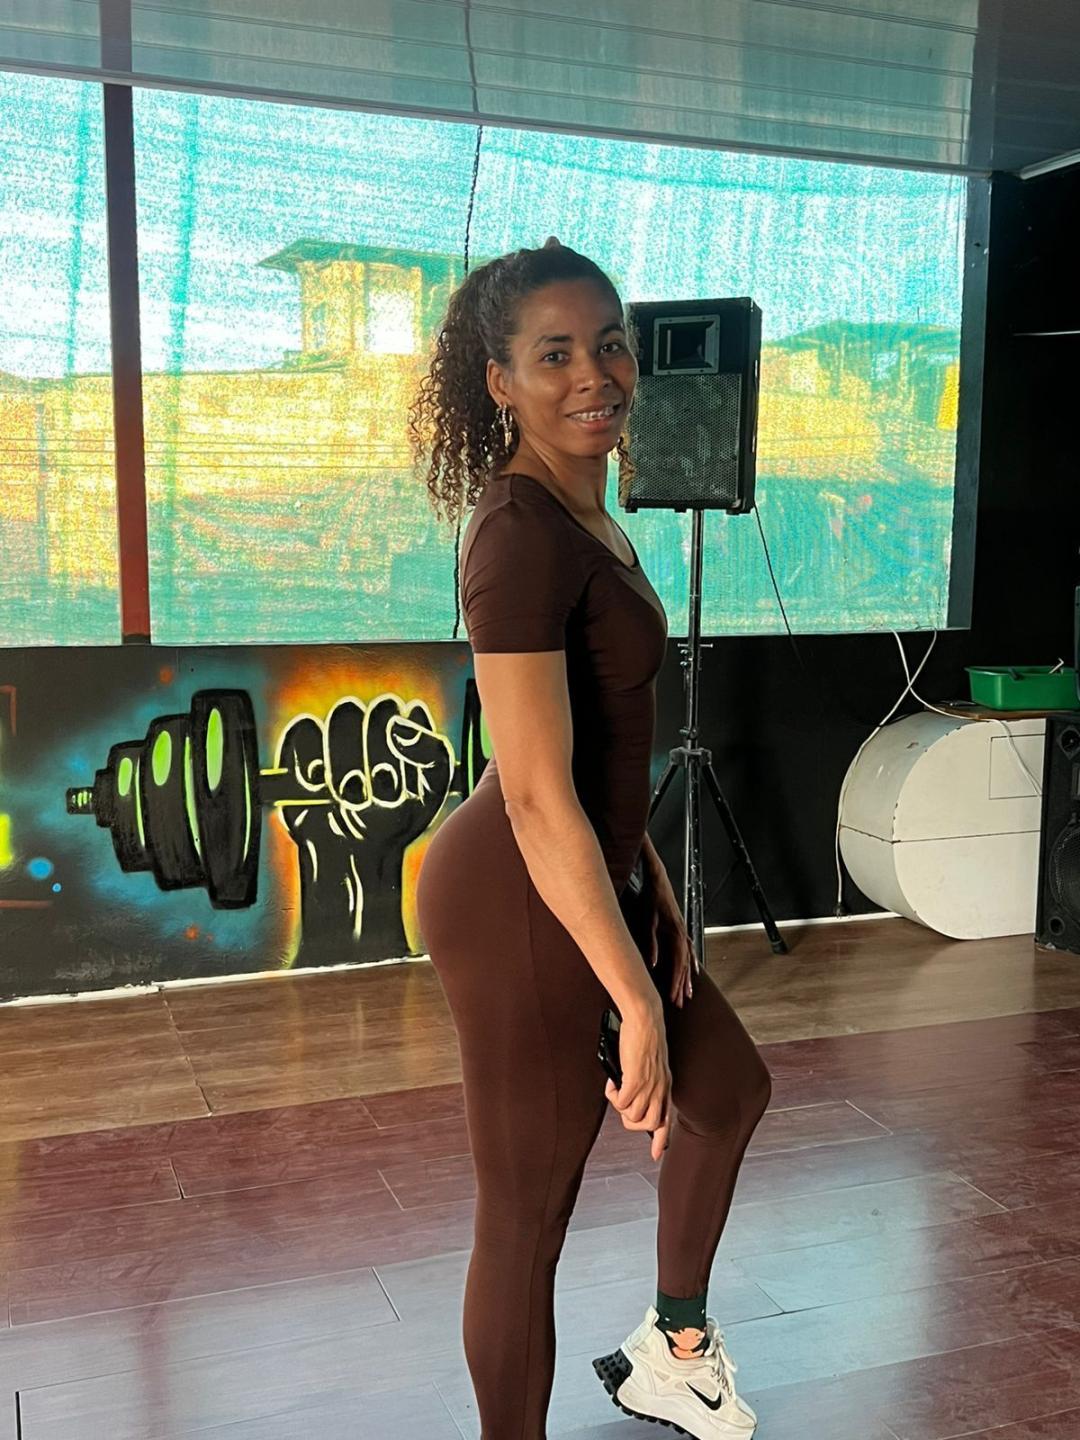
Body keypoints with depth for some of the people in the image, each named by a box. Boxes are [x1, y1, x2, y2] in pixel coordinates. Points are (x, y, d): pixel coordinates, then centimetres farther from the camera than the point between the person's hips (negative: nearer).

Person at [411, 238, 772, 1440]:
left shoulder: (583, 510, 8)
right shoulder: (523, 536, -23)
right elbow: (538, 800, -26)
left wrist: (651, 883, 16)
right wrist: (638, 1002, -21)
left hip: (592, 874, 11)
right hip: (523, 904, -11)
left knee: (729, 1090, 28)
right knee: (528, 1219, 6)